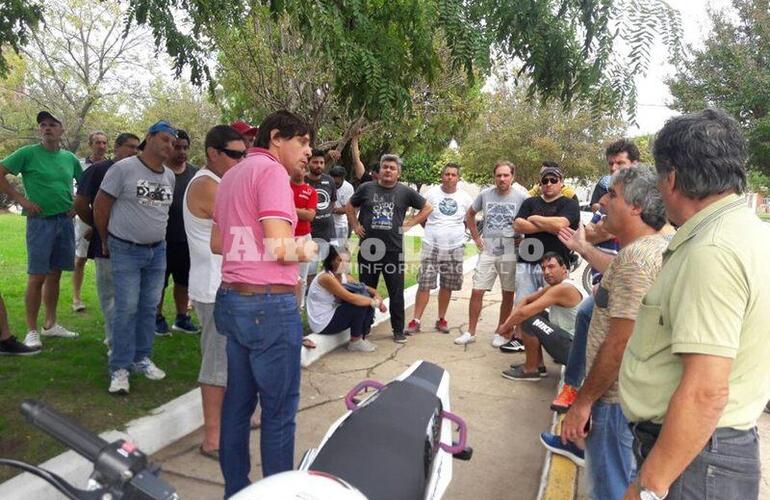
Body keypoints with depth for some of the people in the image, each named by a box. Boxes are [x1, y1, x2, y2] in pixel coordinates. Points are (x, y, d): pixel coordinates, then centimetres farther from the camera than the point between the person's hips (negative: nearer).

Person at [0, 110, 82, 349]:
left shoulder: (70, 158, 9)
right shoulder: (28, 153, -4)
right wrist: (22, 199, -11)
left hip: (65, 221, 5)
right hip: (40, 221, -4)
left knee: (54, 275, 12)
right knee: (37, 277, -4)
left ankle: (50, 324, 23)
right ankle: (32, 331, 5)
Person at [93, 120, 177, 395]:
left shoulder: (170, 176, 7)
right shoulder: (123, 168, -10)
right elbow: (100, 205, -5)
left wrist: (157, 236, 15)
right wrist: (106, 241, 3)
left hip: (157, 250, 5)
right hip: (126, 251, -5)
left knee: (149, 307, 11)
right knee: (126, 308, -4)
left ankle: (141, 358, 25)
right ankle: (119, 368, 7)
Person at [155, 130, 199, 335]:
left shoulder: (195, 173, 6)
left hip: (187, 239, 4)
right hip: (162, 239, -4)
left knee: (183, 280, 13)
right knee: (159, 282, 8)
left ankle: (182, 318, 26)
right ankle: (158, 318, 22)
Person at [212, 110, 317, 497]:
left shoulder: (231, 176, 16)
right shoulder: (271, 171, -12)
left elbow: (217, 243, 22)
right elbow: (280, 248, -21)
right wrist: (305, 251, -3)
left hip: (231, 299, 9)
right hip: (269, 304, -9)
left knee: (238, 402, 16)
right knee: (279, 408, 3)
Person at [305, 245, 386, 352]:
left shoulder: (345, 276, 4)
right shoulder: (326, 277, -23)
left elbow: (367, 289, 4)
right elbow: (351, 298, -30)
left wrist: (377, 296, -18)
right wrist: (374, 302, -21)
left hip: (333, 315, 9)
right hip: (322, 324, -9)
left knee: (365, 298, -3)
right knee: (358, 303, -19)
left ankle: (362, 337, 8)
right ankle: (355, 342, -1)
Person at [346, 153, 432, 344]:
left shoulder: (405, 192, 2)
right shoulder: (366, 188, 4)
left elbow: (427, 208, 11)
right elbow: (350, 207, 18)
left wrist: (409, 224, 2)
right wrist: (355, 226, 6)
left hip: (394, 250, -1)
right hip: (368, 249, 1)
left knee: (396, 293, 5)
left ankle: (398, 330, 18)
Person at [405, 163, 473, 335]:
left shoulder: (465, 197, 3)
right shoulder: (431, 193, -1)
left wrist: (455, 231, 6)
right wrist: (434, 231, 4)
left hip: (455, 248, 2)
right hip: (431, 246, -2)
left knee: (447, 286, 9)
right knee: (424, 284, -5)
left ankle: (441, 319, 23)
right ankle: (416, 320, 1)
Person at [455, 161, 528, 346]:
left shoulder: (521, 197, -5)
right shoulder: (485, 194, 2)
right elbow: (469, 215, 16)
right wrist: (475, 237, 9)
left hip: (511, 254, -2)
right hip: (487, 252, 2)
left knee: (508, 295, 8)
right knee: (477, 292, 1)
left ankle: (500, 333, 24)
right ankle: (470, 332, 13)